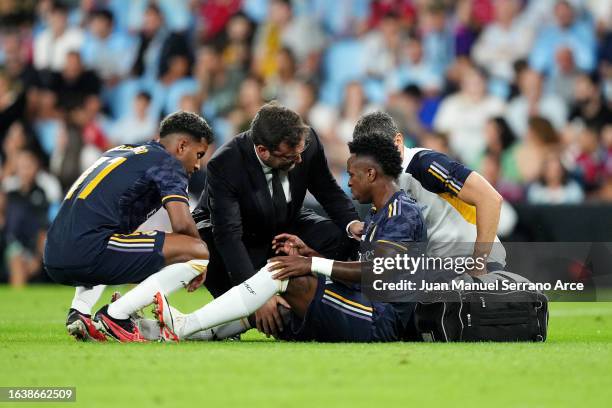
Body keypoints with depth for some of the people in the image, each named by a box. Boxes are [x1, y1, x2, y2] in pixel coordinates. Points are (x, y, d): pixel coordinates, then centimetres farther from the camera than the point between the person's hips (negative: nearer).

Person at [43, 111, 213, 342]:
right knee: (200, 251, -7)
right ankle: (116, 315, -8)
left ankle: (79, 310, 15)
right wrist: (198, 261, 10)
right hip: (89, 252, -9)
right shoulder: (168, 163, 4)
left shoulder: (119, 153, 28)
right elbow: (182, 224, -10)